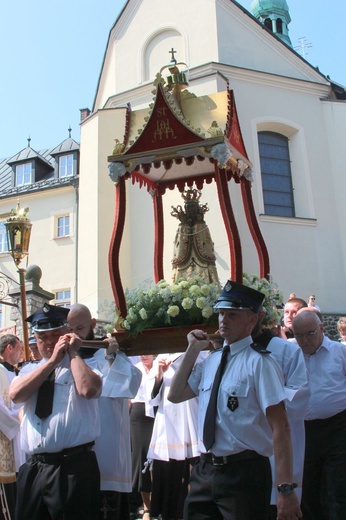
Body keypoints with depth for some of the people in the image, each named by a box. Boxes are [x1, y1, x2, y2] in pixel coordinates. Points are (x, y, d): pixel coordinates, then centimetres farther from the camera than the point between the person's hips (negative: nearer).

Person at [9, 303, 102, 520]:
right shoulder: (29, 370, 16)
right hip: (33, 468, 5)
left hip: (74, 467, -4)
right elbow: (16, 394, -5)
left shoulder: (83, 366, 2)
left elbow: (88, 389, -21)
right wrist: (52, 361, -7)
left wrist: (73, 352, -9)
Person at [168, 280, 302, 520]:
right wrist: (193, 349, 5)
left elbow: (280, 427, -19)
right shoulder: (211, 360, 8)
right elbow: (176, 395, 11)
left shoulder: (259, 363, -15)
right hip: (205, 470, 7)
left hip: (244, 473, -6)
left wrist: (286, 489, -22)